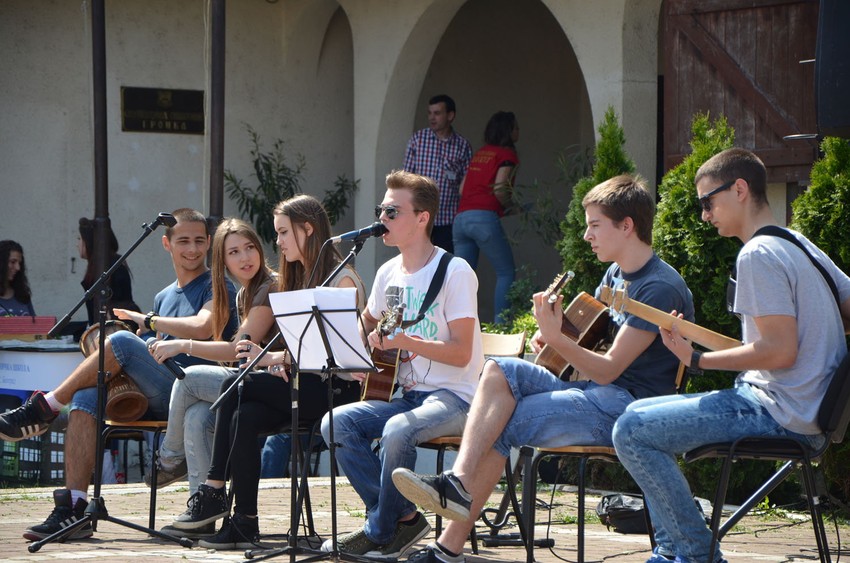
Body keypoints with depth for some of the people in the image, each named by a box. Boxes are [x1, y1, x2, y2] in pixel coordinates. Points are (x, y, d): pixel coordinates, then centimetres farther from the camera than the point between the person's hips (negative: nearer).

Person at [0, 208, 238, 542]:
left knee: (122, 342, -26)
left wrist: (146, 320, -7)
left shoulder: (216, 288, 3)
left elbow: (202, 328, -18)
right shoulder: (164, 297, 26)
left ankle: (44, 409, -14)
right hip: (156, 399, 7)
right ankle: (73, 509, -26)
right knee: (86, 398, -19)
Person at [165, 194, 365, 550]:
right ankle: (244, 523, -26)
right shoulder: (299, 277, 21)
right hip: (302, 383, 8)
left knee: (234, 386, -22)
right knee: (244, 417, -22)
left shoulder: (341, 278, -6)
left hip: (335, 386, -8)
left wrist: (273, 357, -18)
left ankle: (214, 491, -15)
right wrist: (280, 363, -3)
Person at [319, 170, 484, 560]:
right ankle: (402, 518, -11)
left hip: (451, 396, -7)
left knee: (397, 431, -35)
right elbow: (366, 326, 28)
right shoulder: (389, 273, 11)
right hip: (404, 394, 7)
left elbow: (461, 352, -17)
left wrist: (404, 341, -28)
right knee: (336, 423, -16)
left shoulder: (454, 272, -11)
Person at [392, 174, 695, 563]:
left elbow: (608, 369, -17)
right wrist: (556, 321, 3)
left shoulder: (660, 288, -14)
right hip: (593, 391, 9)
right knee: (502, 370, -14)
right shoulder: (615, 275, 16)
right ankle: (460, 478, -31)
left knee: (501, 426, -20)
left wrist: (555, 337, -24)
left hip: (629, 405, -9)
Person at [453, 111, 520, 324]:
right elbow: (499, 189, -11)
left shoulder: (480, 153, 22)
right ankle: (501, 324, -5)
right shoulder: (507, 155, 1)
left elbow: (462, 189, 18)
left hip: (461, 217, 7)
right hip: (485, 218, -7)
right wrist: (510, 206, 6)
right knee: (506, 272, 3)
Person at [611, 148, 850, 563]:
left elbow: (781, 350, -23)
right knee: (641, 413, 19)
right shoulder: (801, 245, 15)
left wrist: (697, 360, -15)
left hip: (779, 413, -11)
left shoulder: (758, 255, -16)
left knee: (632, 432, -14)